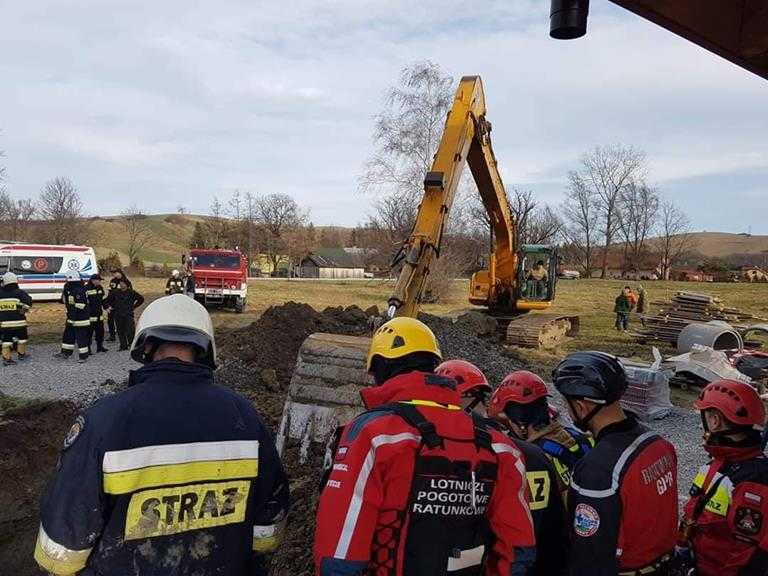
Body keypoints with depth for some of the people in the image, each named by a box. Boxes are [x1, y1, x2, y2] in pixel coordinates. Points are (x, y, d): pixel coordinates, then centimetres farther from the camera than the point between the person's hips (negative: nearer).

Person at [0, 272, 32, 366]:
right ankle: (21, 354, 27)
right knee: (21, 338, 16)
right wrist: (23, 309, -5)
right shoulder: (19, 292, -7)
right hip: (19, 321, -2)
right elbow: (28, 301, -18)